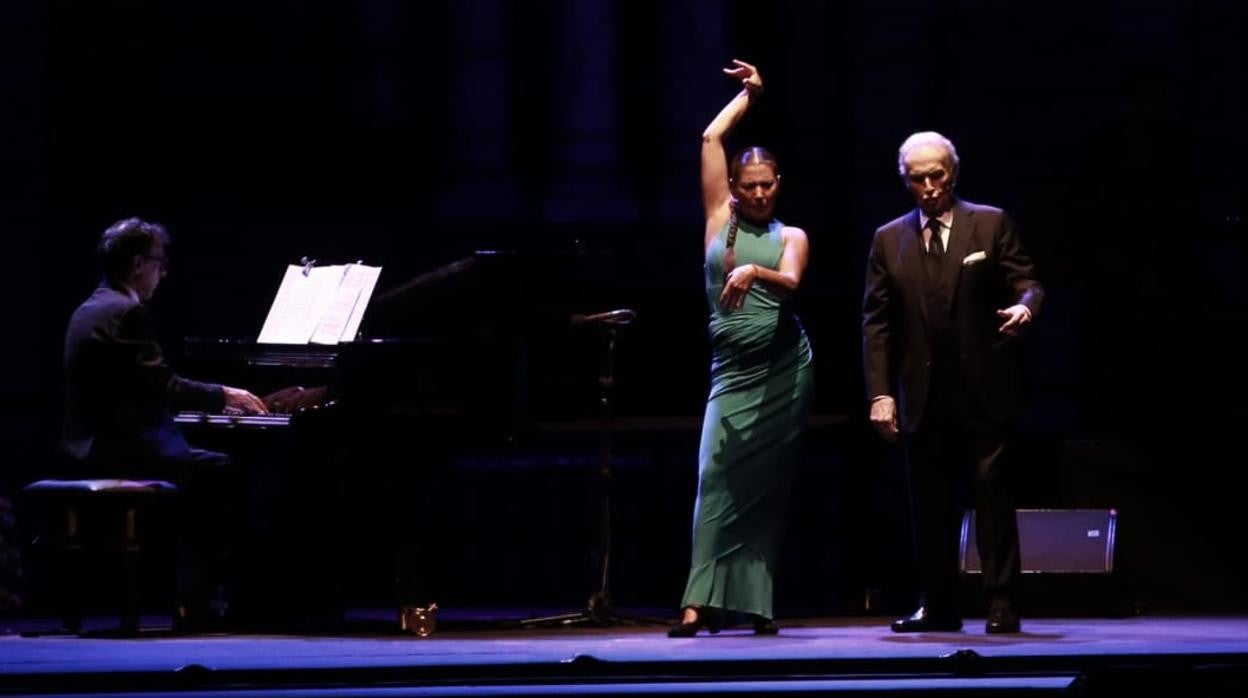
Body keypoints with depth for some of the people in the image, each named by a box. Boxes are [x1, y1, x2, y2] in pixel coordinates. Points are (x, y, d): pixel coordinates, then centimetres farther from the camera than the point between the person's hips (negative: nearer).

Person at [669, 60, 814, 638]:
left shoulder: (790, 237, 7)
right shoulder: (719, 218, 9)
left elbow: (790, 283, -13)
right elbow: (710, 139, 6)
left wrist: (754, 272, -33)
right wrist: (748, 96, 16)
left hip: (784, 367, 0)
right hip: (734, 367, 0)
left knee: (766, 483, 1)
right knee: (718, 476, -12)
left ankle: (756, 603, 2)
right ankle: (701, 602, -18)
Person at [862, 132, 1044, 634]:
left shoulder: (991, 225, 5)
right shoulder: (889, 240, 10)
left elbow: (1025, 282, 1)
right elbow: (877, 322, 7)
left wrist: (1024, 306, -24)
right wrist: (880, 393, -2)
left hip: (983, 391, -3)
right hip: (924, 397, 3)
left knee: (993, 496, -3)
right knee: (930, 504, 5)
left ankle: (1002, 605, -1)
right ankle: (937, 605, 11)